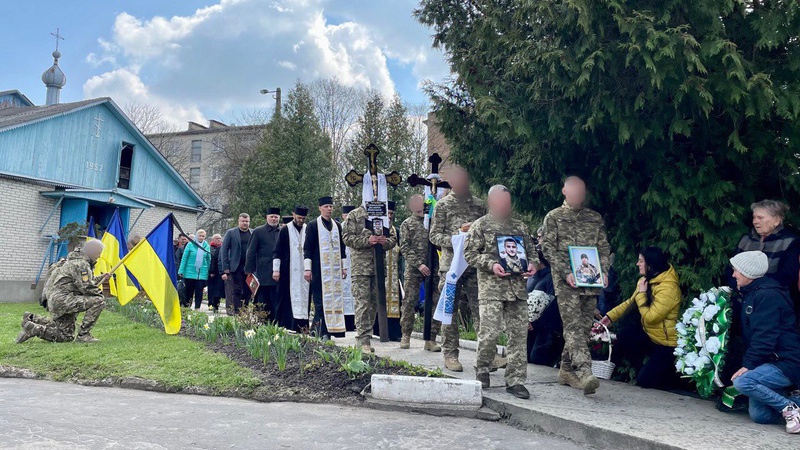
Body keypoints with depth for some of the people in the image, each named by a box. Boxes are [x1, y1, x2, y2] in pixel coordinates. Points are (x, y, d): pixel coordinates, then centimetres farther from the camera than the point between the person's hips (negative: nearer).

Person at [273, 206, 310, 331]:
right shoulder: (285, 230, 0)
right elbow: (277, 251, -1)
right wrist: (276, 269, -7)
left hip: (304, 271, 3)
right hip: (288, 271, -3)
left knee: (304, 296, 1)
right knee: (288, 297, 0)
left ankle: (302, 323, 3)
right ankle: (286, 325, 4)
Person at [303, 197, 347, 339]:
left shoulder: (337, 226, 14)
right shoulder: (313, 225, 0)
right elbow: (307, 248, -3)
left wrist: (344, 267, 15)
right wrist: (307, 268, -9)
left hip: (334, 269, 5)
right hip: (319, 269, -5)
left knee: (334, 297, 2)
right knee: (320, 300, -4)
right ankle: (322, 331, 0)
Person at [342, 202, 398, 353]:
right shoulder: (355, 215, 3)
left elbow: (393, 238, 15)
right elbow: (347, 237, -5)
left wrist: (386, 241, -8)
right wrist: (367, 240, -17)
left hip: (379, 266, 5)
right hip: (361, 266, -5)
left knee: (374, 303, 9)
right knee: (362, 303, -9)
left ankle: (367, 337, 19)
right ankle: (363, 340, -7)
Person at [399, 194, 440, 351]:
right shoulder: (407, 224, 7)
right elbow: (405, 248, -2)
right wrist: (419, 264, -13)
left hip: (433, 268, 2)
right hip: (413, 269, -2)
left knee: (435, 303, 0)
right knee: (409, 302, 1)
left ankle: (431, 339, 8)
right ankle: (406, 335, 16)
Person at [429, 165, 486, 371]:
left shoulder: (478, 204, 14)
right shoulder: (443, 205, 5)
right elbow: (434, 235, 1)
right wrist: (455, 240, -16)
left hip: (475, 264, 2)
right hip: (451, 264, -2)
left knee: (480, 309, 0)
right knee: (450, 311, 3)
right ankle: (450, 354, 12)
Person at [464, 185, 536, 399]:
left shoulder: (520, 226, 19)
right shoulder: (480, 225, 4)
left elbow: (531, 250, 24)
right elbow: (470, 253, -2)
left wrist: (532, 265, 3)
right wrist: (491, 264, -15)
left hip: (518, 286, 5)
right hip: (491, 287, -4)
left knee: (519, 333, 2)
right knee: (489, 332, -9)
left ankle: (515, 380, 11)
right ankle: (482, 369, 17)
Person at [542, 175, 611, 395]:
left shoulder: (595, 218, 15)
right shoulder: (554, 217, 4)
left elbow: (604, 247, 17)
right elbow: (548, 249, -3)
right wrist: (566, 272, -14)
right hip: (566, 282, -4)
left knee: (584, 326, 7)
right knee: (574, 326, -14)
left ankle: (567, 370, 20)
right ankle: (584, 372, -22)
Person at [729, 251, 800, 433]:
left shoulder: (768, 295, -16)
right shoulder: (752, 294, 16)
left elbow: (764, 336, -23)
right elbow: (750, 335, 24)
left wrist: (748, 364, -24)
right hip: (769, 362, 9)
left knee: (742, 382, -30)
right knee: (760, 416, 0)